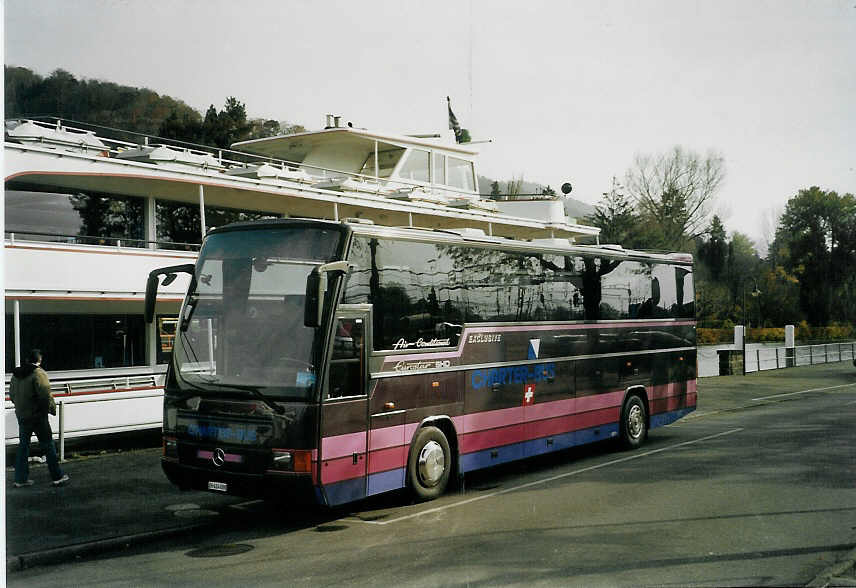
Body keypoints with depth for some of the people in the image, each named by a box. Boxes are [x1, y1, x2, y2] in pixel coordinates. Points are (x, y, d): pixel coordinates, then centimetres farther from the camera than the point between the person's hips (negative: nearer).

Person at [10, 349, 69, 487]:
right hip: (37, 416, -7)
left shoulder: (16, 374, 8)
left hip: (22, 416, 7)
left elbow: (12, 394, 16)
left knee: (23, 445, 14)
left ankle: (20, 478, 16)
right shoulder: (38, 373, -17)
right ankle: (57, 477, 7)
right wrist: (52, 408, -9)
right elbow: (46, 395, -23)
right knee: (47, 445, 1)